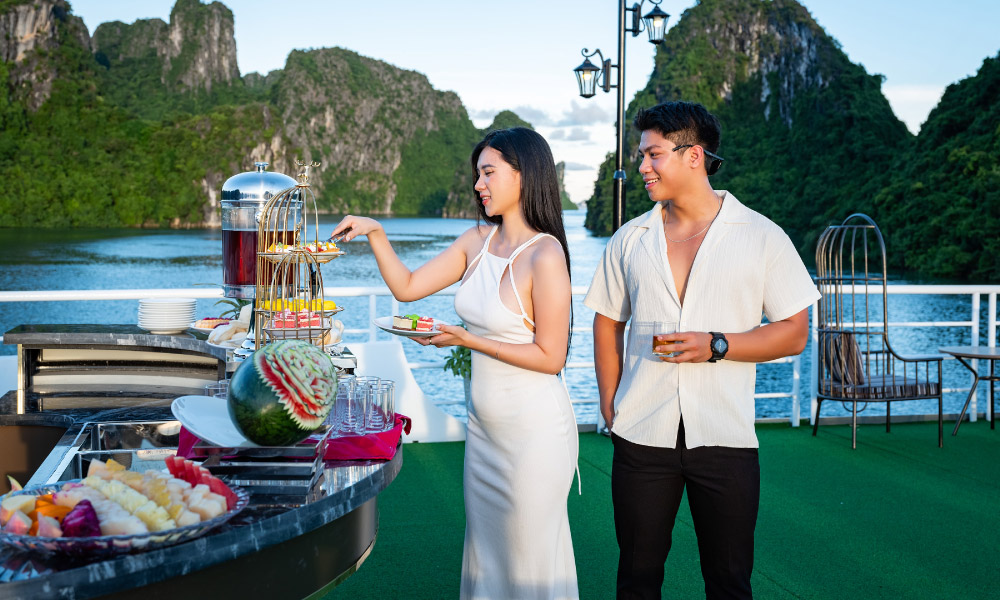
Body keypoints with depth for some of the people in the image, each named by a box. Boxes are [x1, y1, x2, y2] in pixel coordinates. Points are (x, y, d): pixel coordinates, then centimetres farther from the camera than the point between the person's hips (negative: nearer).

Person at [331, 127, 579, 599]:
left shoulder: (545, 256, -18)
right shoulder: (479, 241, 3)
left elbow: (550, 358, -17)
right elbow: (407, 287, 8)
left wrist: (468, 340, -18)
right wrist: (374, 234, -3)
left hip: (533, 427, -7)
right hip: (483, 422, 7)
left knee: (528, 559, 7)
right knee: (485, 551, 19)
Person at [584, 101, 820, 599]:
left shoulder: (761, 237, -1)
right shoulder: (629, 239, 7)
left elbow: (794, 333, -1)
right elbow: (608, 322, 14)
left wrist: (716, 346, -16)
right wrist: (610, 407, 4)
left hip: (724, 440, -2)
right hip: (641, 437, 2)